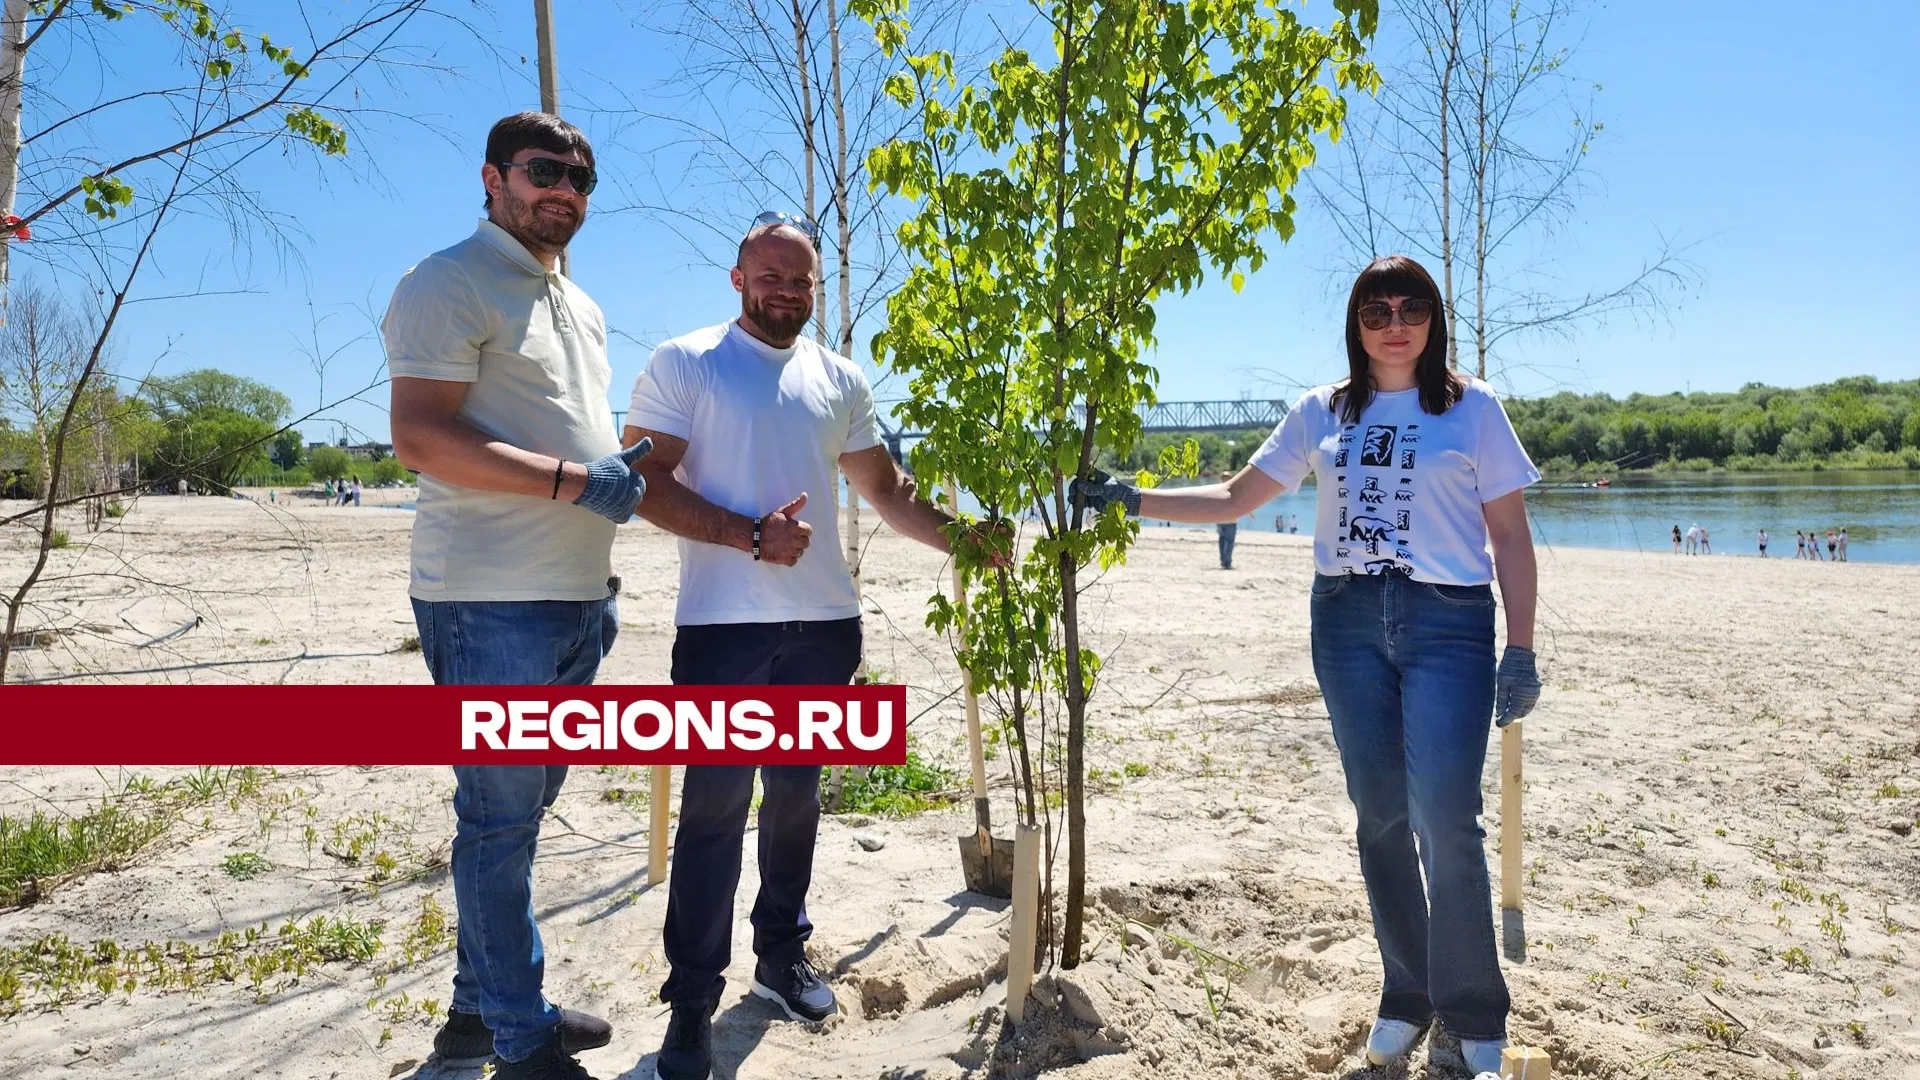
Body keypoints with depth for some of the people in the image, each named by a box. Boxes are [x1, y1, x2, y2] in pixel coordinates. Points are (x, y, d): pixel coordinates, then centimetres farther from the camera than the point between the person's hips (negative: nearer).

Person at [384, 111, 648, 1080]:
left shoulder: (581, 308, 21)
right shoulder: (451, 283, -6)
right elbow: (419, 438, -17)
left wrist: (626, 461, 9)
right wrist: (575, 478, -21)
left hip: (574, 600, 9)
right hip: (493, 601, -9)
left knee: (519, 810, 16)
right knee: (501, 818, -1)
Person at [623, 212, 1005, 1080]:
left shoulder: (842, 380, 12)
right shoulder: (683, 364, -1)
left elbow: (887, 490, 16)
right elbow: (647, 481, -9)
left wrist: (962, 539, 4)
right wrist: (752, 536, -19)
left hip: (823, 624, 4)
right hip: (721, 624, -4)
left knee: (796, 796, 14)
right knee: (714, 806, -1)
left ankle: (782, 955, 30)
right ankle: (693, 1000, 10)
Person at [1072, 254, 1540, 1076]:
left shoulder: (1472, 408, 4)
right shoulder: (1322, 412, 11)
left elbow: (1510, 535, 2)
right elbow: (1235, 498, 14)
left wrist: (1520, 649, -5)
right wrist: (1132, 499, 7)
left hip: (1448, 622, -3)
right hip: (1347, 619, 3)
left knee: (1445, 819, -9)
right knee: (1380, 815, 6)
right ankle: (1406, 995, 22)